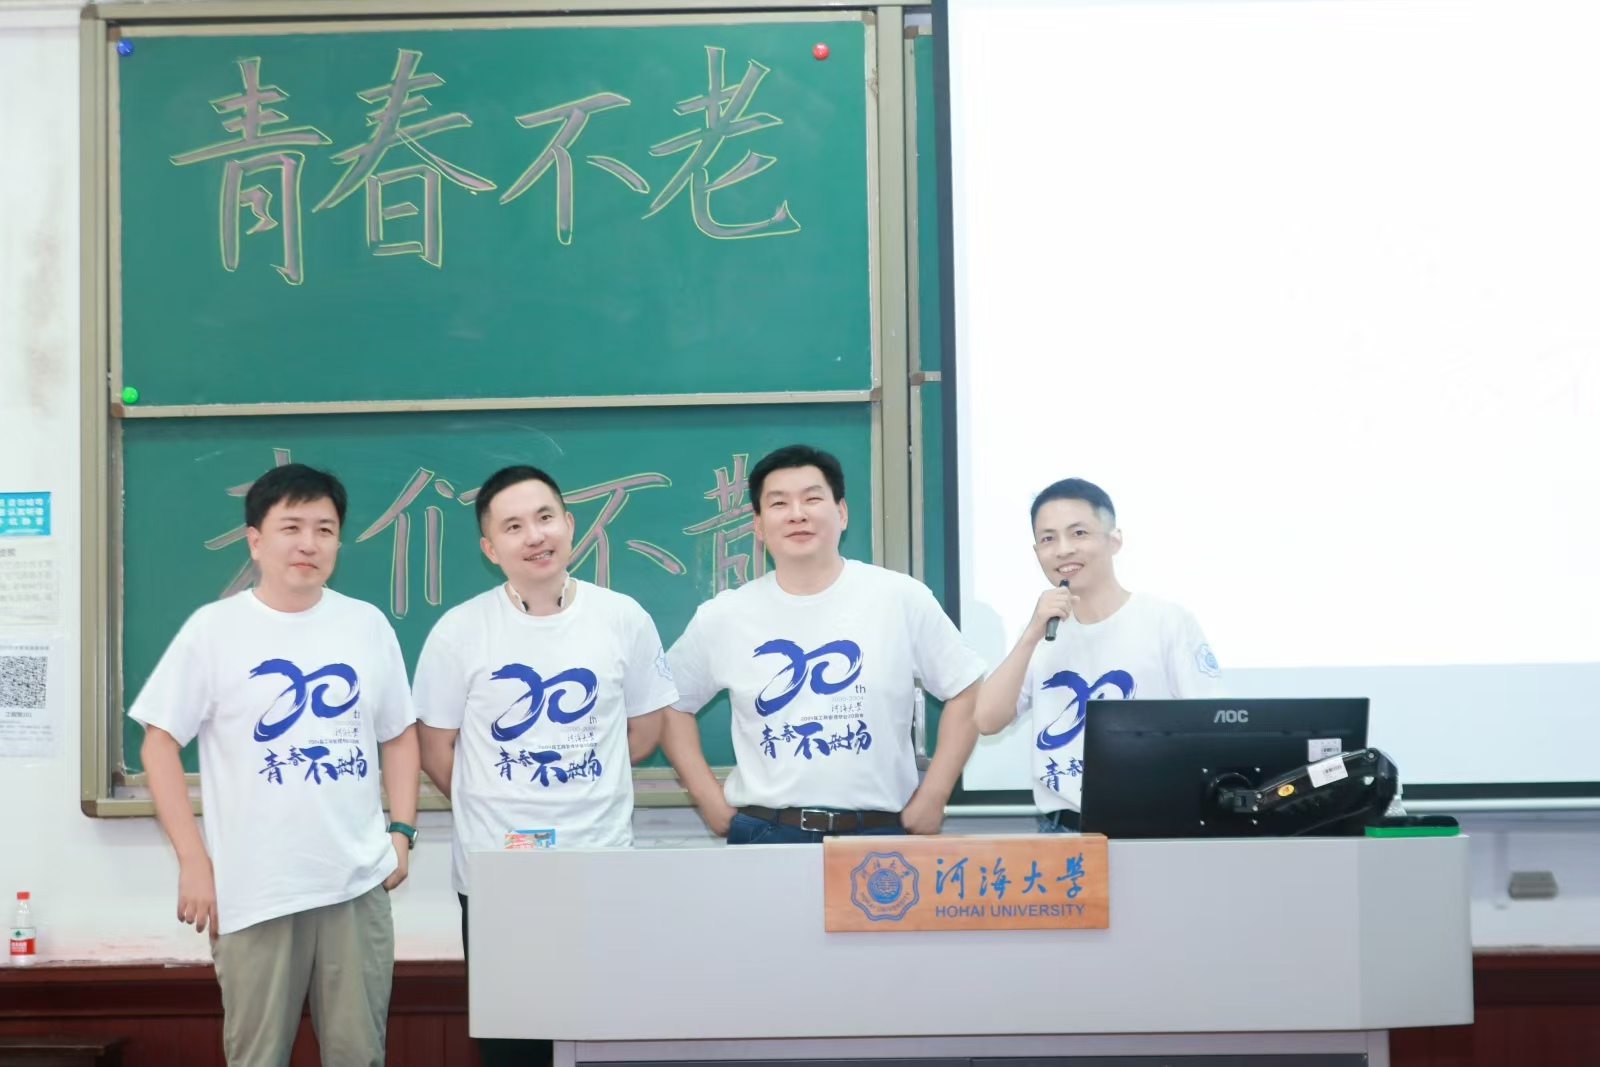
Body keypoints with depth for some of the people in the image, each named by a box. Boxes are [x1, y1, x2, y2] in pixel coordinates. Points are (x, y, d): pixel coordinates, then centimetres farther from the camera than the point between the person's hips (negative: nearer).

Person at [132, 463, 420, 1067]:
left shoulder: (368, 624, 7)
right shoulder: (214, 629, -3)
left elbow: (398, 735, 16)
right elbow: (160, 744, -1)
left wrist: (401, 831, 4)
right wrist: (194, 861, -6)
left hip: (359, 884, 3)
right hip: (254, 891, -2)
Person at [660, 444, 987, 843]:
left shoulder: (901, 599, -3)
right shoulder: (723, 616, 1)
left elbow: (966, 692, 3)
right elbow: (671, 704, 12)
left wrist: (931, 799, -2)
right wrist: (711, 801, 4)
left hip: (880, 835, 0)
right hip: (765, 835, 1)